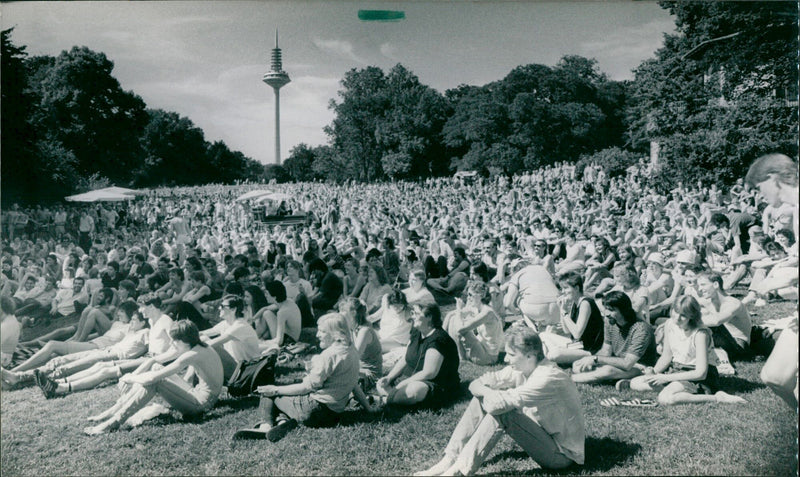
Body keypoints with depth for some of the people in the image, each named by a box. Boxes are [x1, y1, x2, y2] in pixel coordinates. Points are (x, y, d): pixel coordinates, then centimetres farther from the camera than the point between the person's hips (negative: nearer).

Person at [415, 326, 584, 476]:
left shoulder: (549, 378, -30)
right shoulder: (521, 368, -3)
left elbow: (498, 403, -38)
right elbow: (475, 385, -1)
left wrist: (486, 392, -16)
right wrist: (484, 391, -23)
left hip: (562, 453, -8)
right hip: (542, 432, 8)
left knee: (501, 410, -30)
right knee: (481, 398, -5)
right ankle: (450, 460, -9)